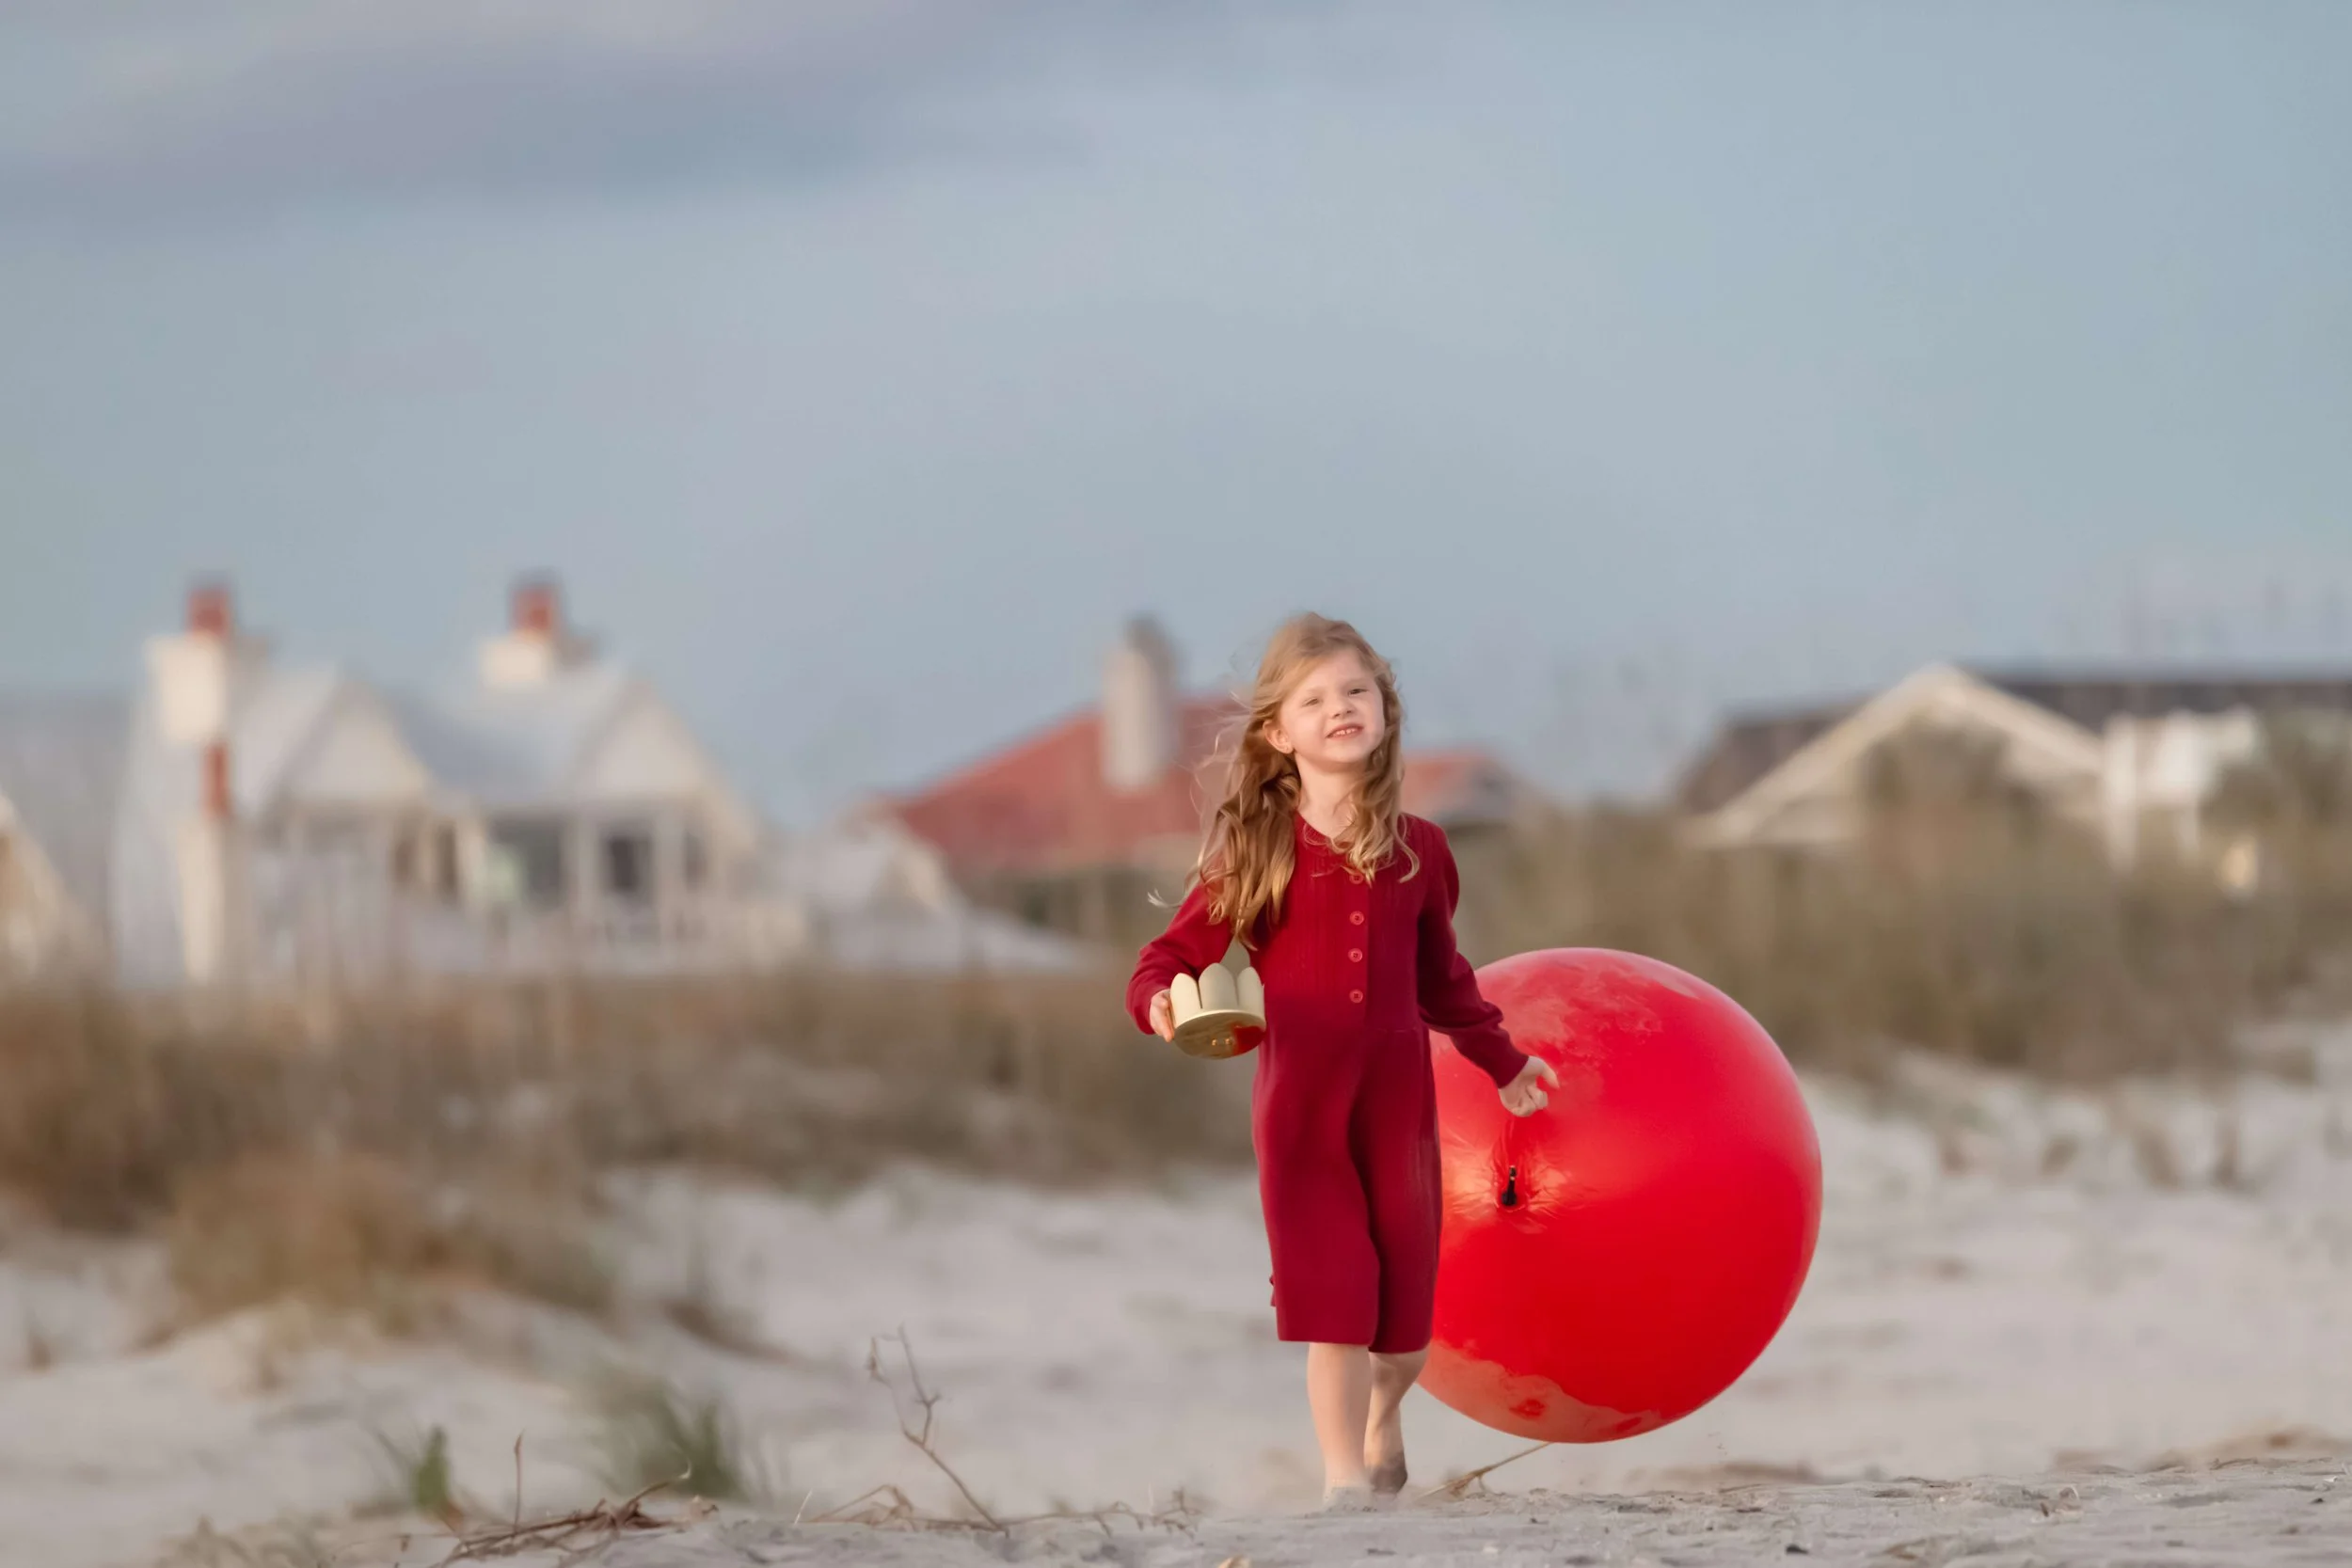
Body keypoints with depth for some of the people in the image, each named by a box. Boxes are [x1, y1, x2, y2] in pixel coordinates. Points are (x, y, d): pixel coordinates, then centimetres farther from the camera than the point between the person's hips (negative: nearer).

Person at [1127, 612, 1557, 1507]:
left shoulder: (1416, 851, 6)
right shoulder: (1255, 851, -3)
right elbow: (1176, 952, -4)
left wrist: (1502, 1063, 28)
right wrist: (1159, 1002, -26)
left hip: (1399, 1092, 3)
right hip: (1300, 1093, -3)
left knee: (1405, 1294, 11)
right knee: (1329, 1293, -8)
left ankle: (1384, 1417, 39)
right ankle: (1344, 1470, -2)